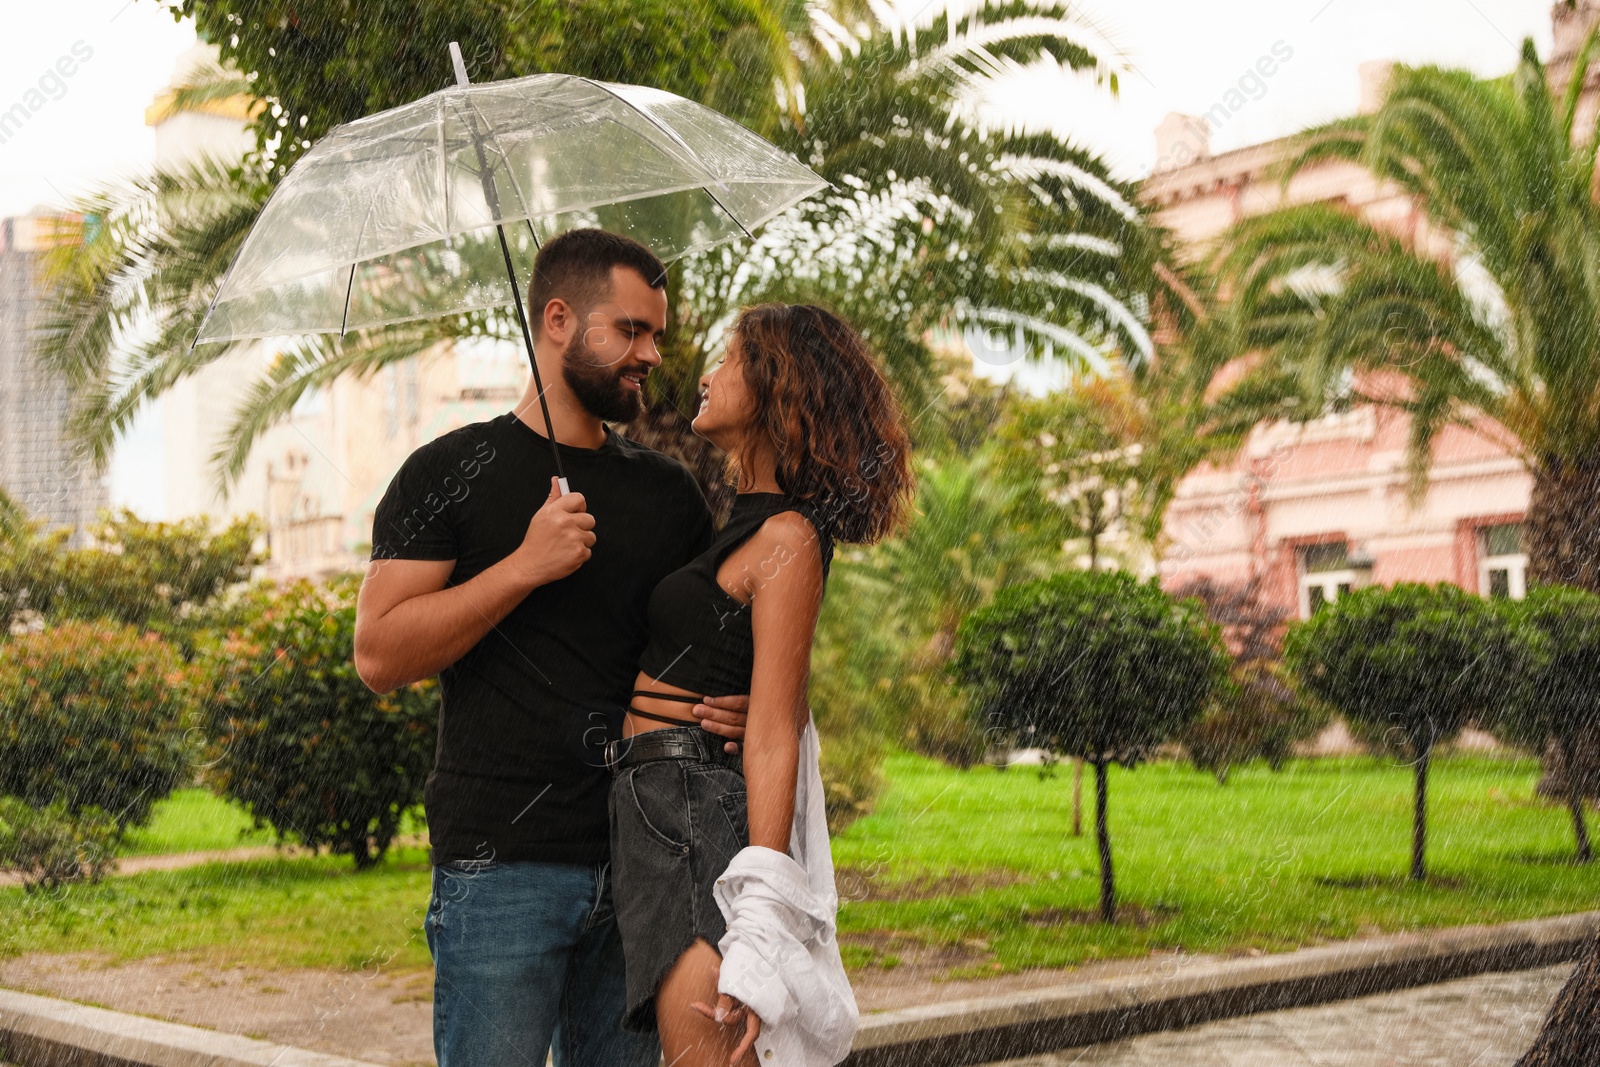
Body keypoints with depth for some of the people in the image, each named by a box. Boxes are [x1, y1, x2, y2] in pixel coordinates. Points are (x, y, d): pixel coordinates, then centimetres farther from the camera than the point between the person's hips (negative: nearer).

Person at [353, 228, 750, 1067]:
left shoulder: (668, 491, 14)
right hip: (502, 864, -4)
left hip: (641, 866, 5)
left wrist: (741, 706, -2)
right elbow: (380, 656, -8)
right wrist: (526, 565, -16)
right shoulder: (454, 474, 0)